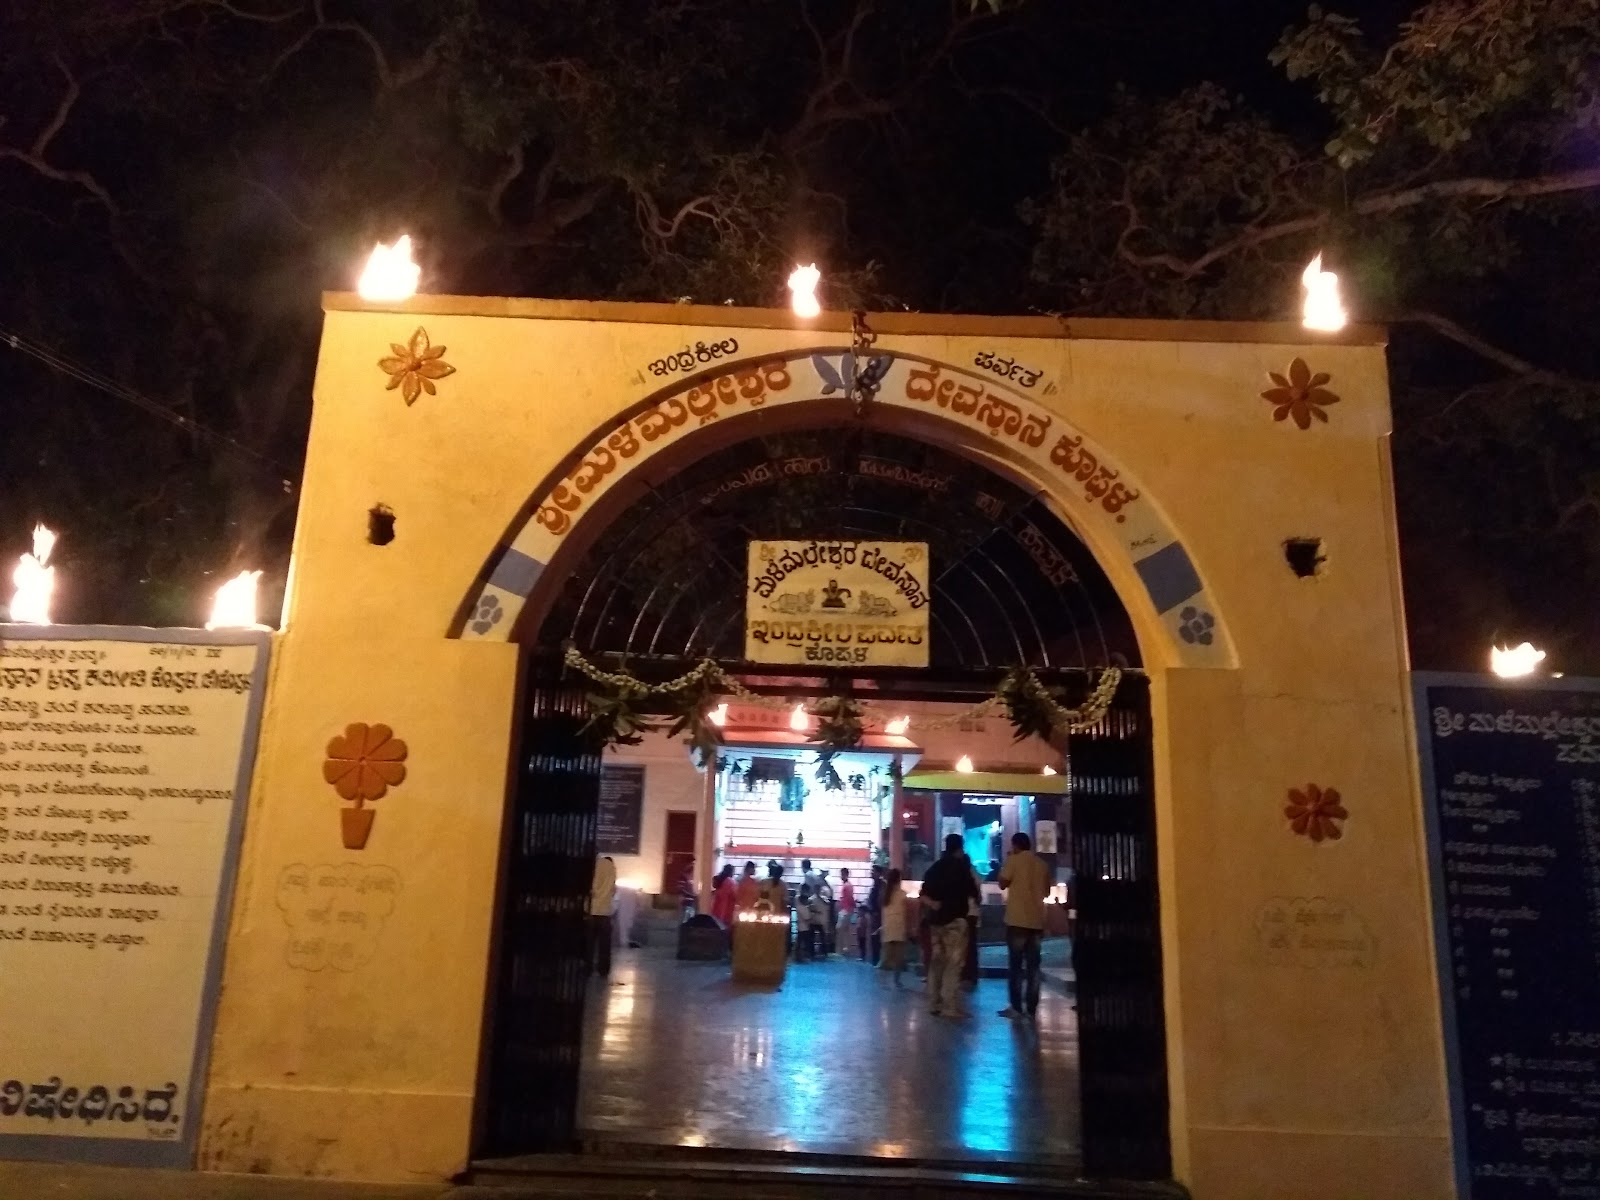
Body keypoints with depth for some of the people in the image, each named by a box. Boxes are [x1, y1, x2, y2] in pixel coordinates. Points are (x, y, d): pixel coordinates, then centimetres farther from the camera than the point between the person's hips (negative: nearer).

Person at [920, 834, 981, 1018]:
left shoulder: (935, 868, 13)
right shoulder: (961, 866, -4)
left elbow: (923, 895, 9)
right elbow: (976, 895, -3)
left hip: (937, 919, 6)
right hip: (955, 919, -6)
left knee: (937, 961, 11)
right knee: (953, 963, -6)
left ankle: (934, 1003, 13)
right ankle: (950, 1006, -11)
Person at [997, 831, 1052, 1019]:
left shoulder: (1014, 860, -5)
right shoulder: (1042, 864, 9)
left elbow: (1003, 883, -1)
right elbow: (1046, 891, 16)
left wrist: (1005, 865, 10)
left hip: (1017, 919, -4)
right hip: (1036, 920, 4)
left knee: (1015, 964, 2)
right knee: (1033, 965, 7)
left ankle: (1016, 1007, -1)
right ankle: (1031, 1008, 5)